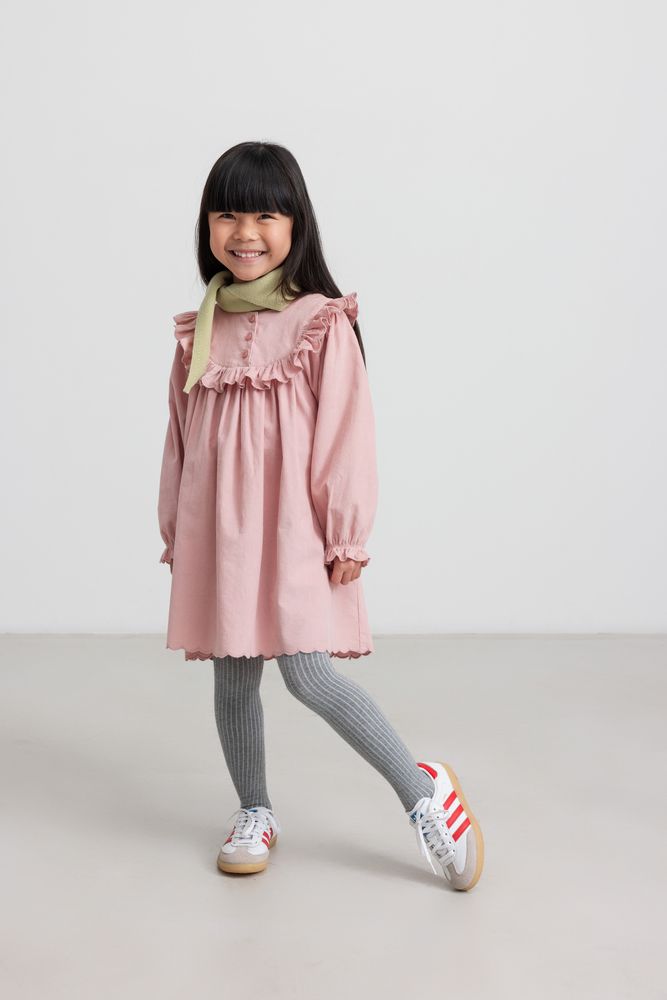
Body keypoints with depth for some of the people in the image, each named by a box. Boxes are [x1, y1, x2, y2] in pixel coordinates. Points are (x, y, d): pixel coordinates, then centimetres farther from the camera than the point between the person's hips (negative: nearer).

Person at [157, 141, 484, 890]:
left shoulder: (323, 322, -6)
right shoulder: (199, 329, 9)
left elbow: (345, 433, -7)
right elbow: (181, 434, 14)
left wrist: (346, 533, -8)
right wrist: (174, 528, 14)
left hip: (293, 527, -5)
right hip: (217, 529, 5)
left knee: (308, 675, -12)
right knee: (232, 679, 11)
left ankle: (423, 792, 6)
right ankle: (254, 812, 31)